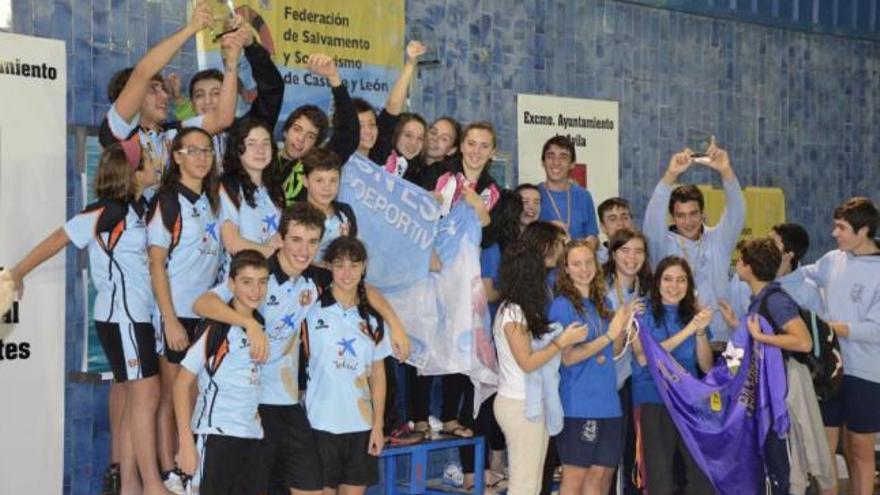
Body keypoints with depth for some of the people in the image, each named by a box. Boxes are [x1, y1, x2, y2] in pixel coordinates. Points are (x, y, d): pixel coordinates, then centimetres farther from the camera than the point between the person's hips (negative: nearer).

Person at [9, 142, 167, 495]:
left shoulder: (136, 208, 8)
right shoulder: (105, 212, -14)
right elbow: (59, 239, -7)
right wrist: (18, 273, 0)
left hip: (135, 315, 8)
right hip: (121, 315, -8)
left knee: (134, 402, 9)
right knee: (146, 396, -8)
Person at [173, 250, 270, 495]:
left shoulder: (261, 323, 7)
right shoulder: (216, 327, -13)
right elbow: (182, 384, -11)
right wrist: (186, 443, -14)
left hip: (252, 436, 7)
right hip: (215, 435, -6)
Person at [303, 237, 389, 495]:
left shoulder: (372, 319, 8)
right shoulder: (313, 311, -2)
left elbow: (378, 375, 9)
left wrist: (378, 426, 5)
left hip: (361, 425, 3)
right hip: (322, 423, -3)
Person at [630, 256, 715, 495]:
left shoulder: (693, 314, 12)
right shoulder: (643, 314, 0)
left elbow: (707, 366, 5)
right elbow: (643, 358, -15)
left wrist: (701, 331, -11)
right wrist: (686, 332, -17)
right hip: (654, 401, -3)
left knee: (704, 474, -6)